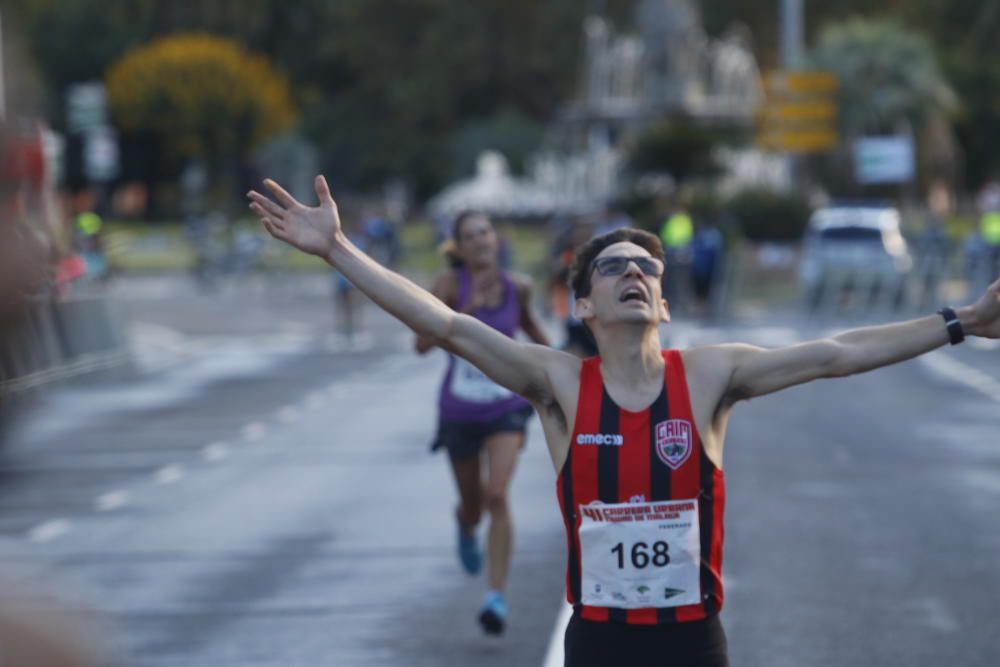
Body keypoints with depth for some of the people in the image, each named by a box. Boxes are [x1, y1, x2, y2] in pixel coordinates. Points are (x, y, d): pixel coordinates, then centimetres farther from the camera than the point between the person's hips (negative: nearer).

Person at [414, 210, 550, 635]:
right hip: (459, 409, 0)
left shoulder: (517, 286, -5)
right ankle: (465, 528, 55)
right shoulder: (450, 285, -13)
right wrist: (466, 309, -33)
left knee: (497, 496, -20)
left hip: (506, 406, 0)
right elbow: (423, 343, -22)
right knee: (472, 503, 16)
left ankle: (497, 597, -17)